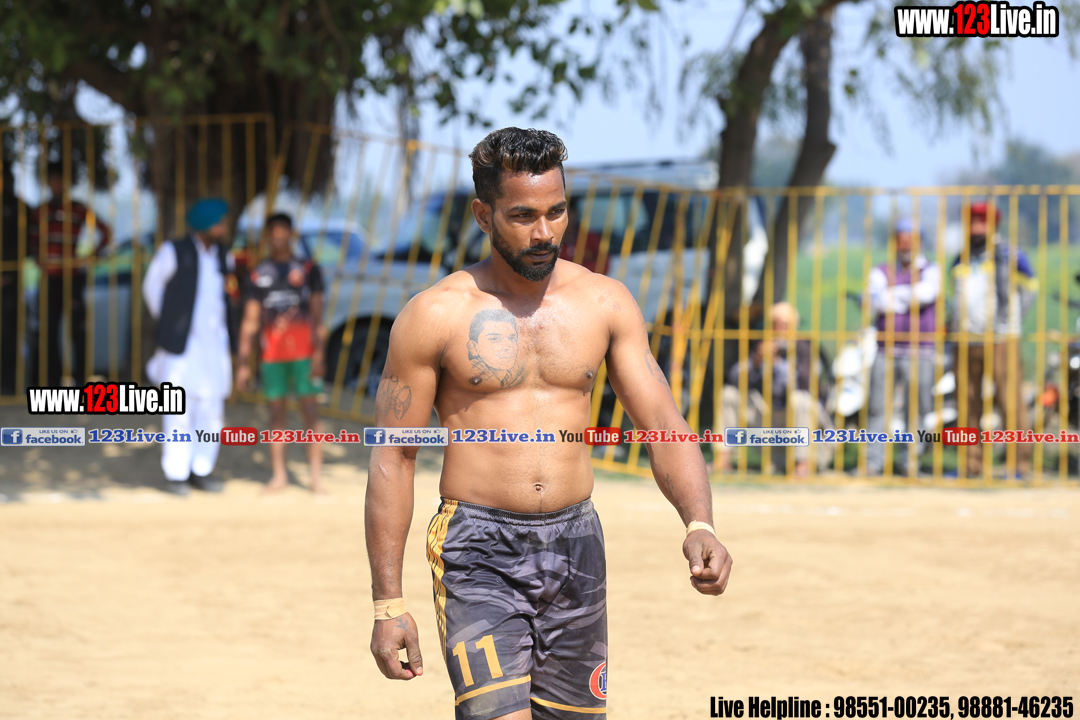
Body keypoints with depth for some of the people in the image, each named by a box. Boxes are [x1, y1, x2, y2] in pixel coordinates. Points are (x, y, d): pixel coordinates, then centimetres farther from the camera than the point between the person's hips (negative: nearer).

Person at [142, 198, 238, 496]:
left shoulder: (224, 256, 4)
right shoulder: (173, 252, -11)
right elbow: (152, 287, 4)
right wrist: (167, 324, 7)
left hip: (215, 345, 5)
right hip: (181, 346, -5)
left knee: (211, 408, 5)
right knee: (178, 409, -3)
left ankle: (201, 471, 14)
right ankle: (175, 474, 6)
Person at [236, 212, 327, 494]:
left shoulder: (309, 270, 1)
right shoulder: (259, 275, 8)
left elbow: (318, 315, -4)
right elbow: (250, 321, 7)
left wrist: (319, 355, -15)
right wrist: (243, 364, 2)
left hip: (303, 353, -2)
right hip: (272, 355, 2)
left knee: (310, 411, -6)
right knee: (277, 412, 5)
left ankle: (316, 478, -6)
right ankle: (279, 475, 12)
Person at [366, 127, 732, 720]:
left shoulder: (605, 303, 5)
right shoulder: (436, 315, -4)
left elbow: (663, 425, 2)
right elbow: (392, 459, -1)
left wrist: (699, 525, -18)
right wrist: (387, 603, -6)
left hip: (576, 546, 4)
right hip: (479, 558, -4)